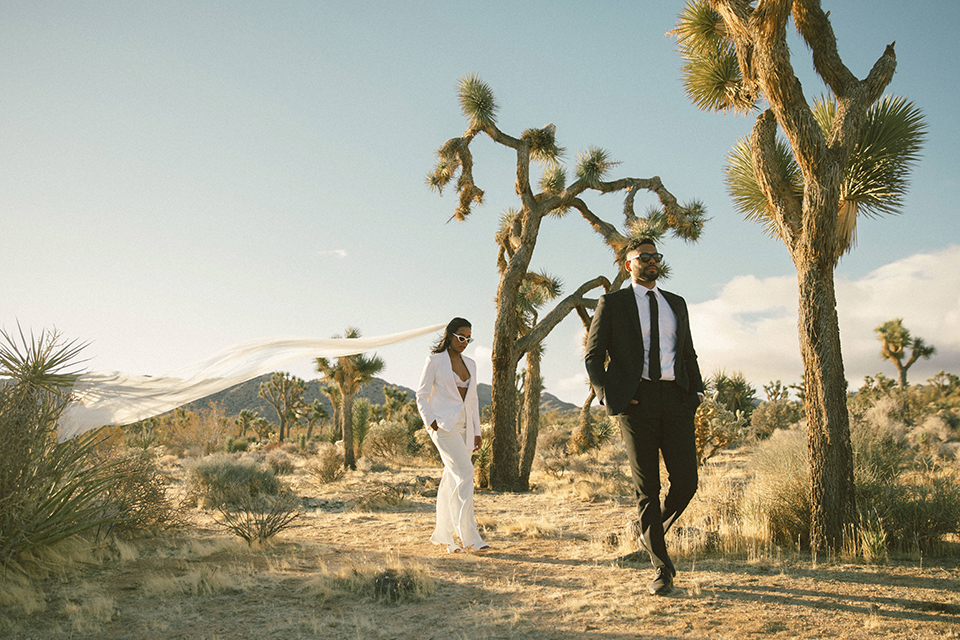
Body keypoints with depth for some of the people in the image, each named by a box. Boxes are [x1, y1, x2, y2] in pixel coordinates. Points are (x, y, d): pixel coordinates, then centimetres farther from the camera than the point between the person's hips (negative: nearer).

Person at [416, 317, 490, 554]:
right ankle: (469, 536, -15)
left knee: (452, 482, 7)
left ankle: (443, 536, 16)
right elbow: (422, 395, 0)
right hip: (444, 425, -6)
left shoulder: (470, 364, 15)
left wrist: (477, 432, 14)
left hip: (464, 427, 6)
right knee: (465, 474, -18)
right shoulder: (435, 360, -1)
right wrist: (430, 422, -14)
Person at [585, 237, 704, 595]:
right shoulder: (612, 304, 7)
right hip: (637, 401, -3)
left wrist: (697, 391, 8)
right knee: (647, 488, -1)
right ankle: (661, 568, 11)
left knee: (686, 482, -3)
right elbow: (593, 356, 5)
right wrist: (608, 396, -7)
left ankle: (652, 533, 27)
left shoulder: (676, 304, 20)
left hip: (676, 399, 4)